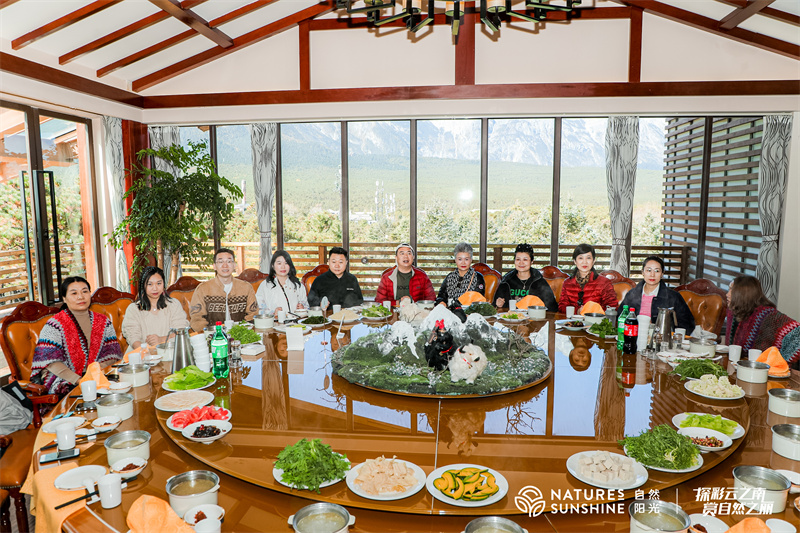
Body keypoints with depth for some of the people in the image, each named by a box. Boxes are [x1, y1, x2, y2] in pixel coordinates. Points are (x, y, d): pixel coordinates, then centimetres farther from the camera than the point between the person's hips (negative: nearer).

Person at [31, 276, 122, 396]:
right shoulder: (56, 324, -2)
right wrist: (78, 380, -20)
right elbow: (50, 361, -9)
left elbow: (111, 354, 6)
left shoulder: (103, 321, 11)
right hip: (64, 381, -4)